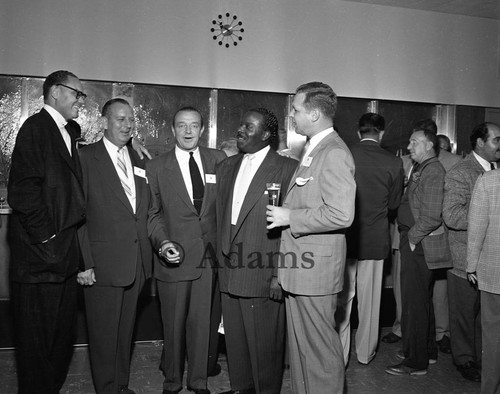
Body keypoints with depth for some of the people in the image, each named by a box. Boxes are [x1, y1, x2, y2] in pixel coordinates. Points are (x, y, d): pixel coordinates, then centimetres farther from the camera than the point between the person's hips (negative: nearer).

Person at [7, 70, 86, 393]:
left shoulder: (70, 132, 16)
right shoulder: (36, 127, -9)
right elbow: (23, 190, -17)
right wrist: (46, 237, -16)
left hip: (65, 254, 8)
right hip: (39, 255, -8)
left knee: (63, 333, 17)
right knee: (38, 336, 5)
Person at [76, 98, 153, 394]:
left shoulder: (139, 161, 12)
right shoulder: (86, 157, -5)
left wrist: (151, 249, 4)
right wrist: (84, 262, -14)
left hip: (137, 263, 5)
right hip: (103, 263, -5)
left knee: (126, 329, 17)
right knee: (104, 334, 8)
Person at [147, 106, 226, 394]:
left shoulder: (218, 160, 5)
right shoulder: (157, 167, 2)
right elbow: (153, 213, 3)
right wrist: (162, 243, -13)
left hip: (210, 256, 1)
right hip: (175, 257, -1)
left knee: (202, 322, 11)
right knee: (174, 324, 10)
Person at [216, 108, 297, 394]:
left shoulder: (287, 169, -8)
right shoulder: (226, 168, 13)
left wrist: (280, 274, -15)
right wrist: (221, 260, 13)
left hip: (263, 275, -6)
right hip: (229, 273, 6)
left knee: (264, 343, 7)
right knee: (235, 339, 18)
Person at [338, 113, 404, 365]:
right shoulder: (393, 163, -7)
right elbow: (393, 206, 2)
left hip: (343, 237, 0)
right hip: (375, 240, 1)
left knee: (341, 299, 9)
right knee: (369, 300, 14)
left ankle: (338, 355, 17)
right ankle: (365, 353, 29)